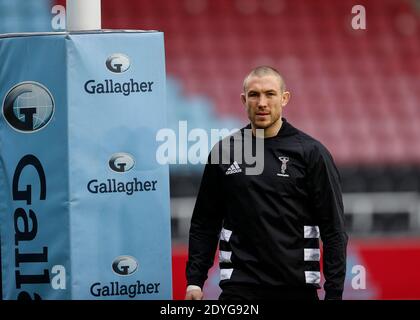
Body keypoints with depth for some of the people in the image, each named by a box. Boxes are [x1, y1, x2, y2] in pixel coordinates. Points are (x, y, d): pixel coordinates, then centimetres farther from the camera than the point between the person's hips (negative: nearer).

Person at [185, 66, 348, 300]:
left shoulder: (311, 152, -2)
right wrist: (194, 280, 5)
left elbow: (333, 228, -3)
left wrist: (334, 293, -8)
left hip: (297, 287, -1)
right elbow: (204, 224, 12)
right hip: (240, 288, 1)